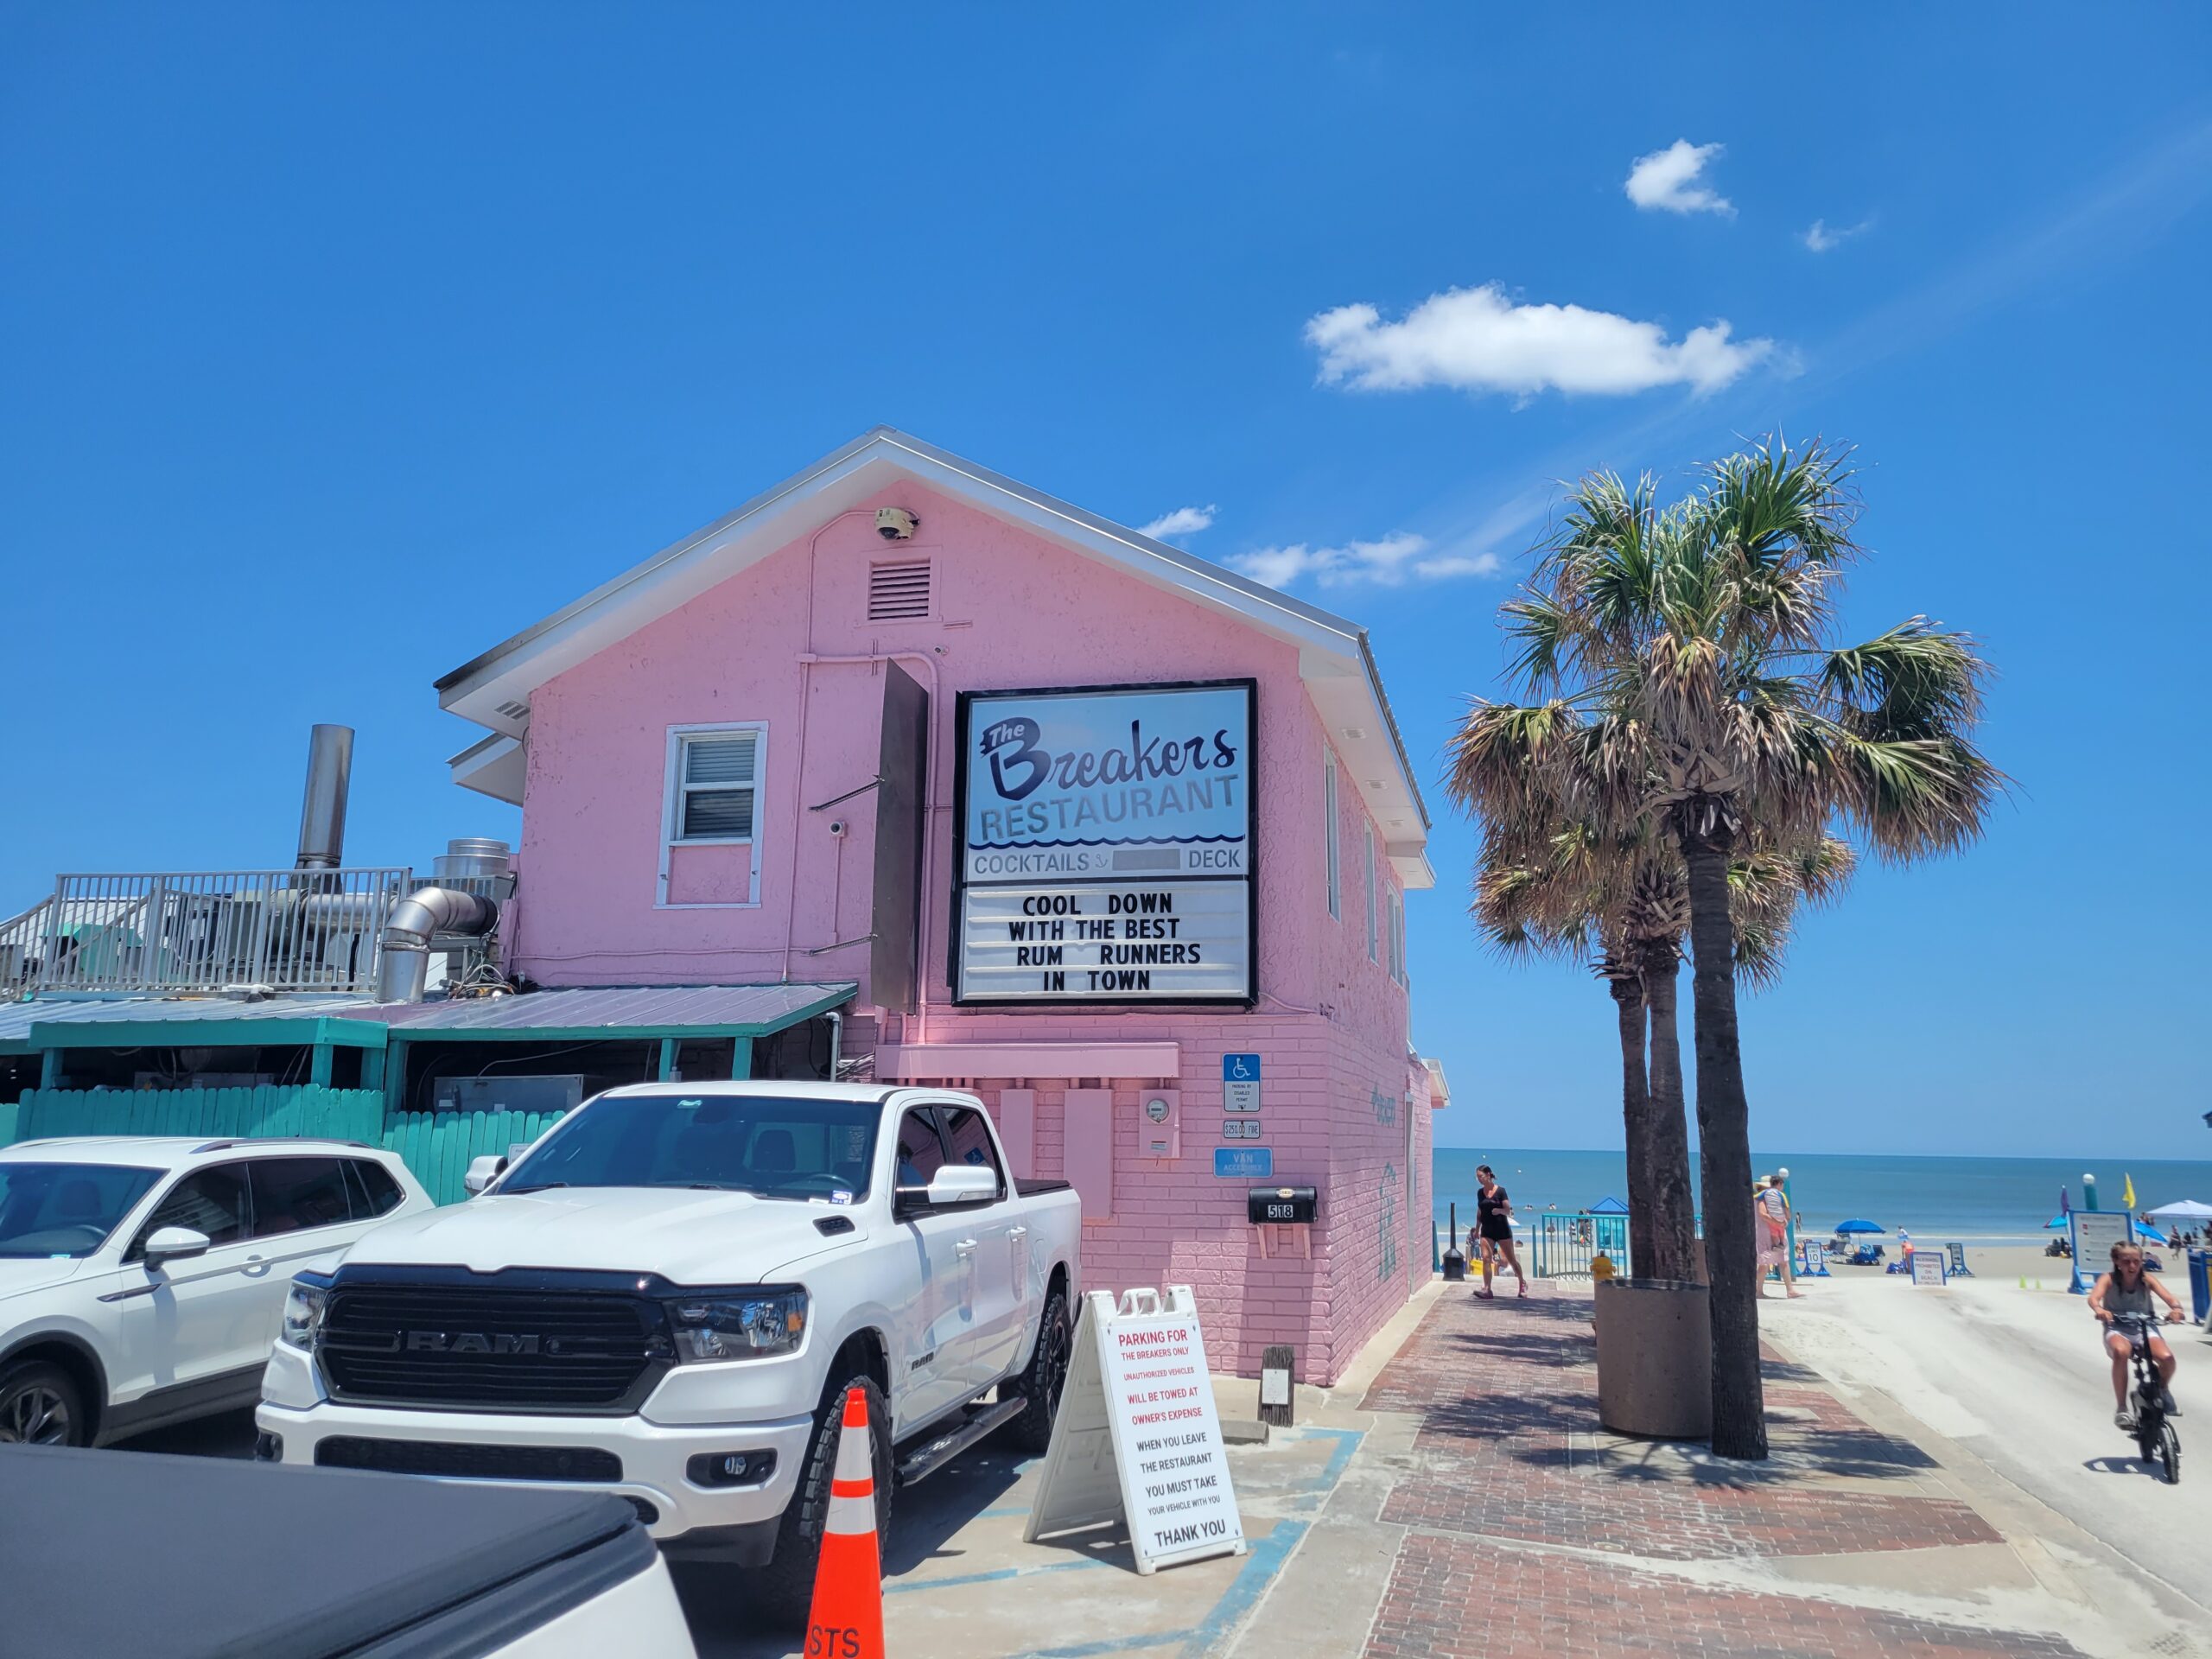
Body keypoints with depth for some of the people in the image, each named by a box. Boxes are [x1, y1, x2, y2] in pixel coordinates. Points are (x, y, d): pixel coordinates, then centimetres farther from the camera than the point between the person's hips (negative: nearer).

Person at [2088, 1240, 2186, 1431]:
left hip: (2144, 1328, 2)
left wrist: (2176, 1308, -41)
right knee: (2121, 1352, -37)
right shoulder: (2108, 1279, -7)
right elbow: (2094, 1297, -25)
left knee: (2167, 1357, -28)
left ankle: (2162, 1389, 9)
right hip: (2117, 1330, -2)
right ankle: (2121, 1408, -24)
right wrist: (2099, 1309, -49)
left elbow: (2167, 1296, -16)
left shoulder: (2147, 1279, -1)